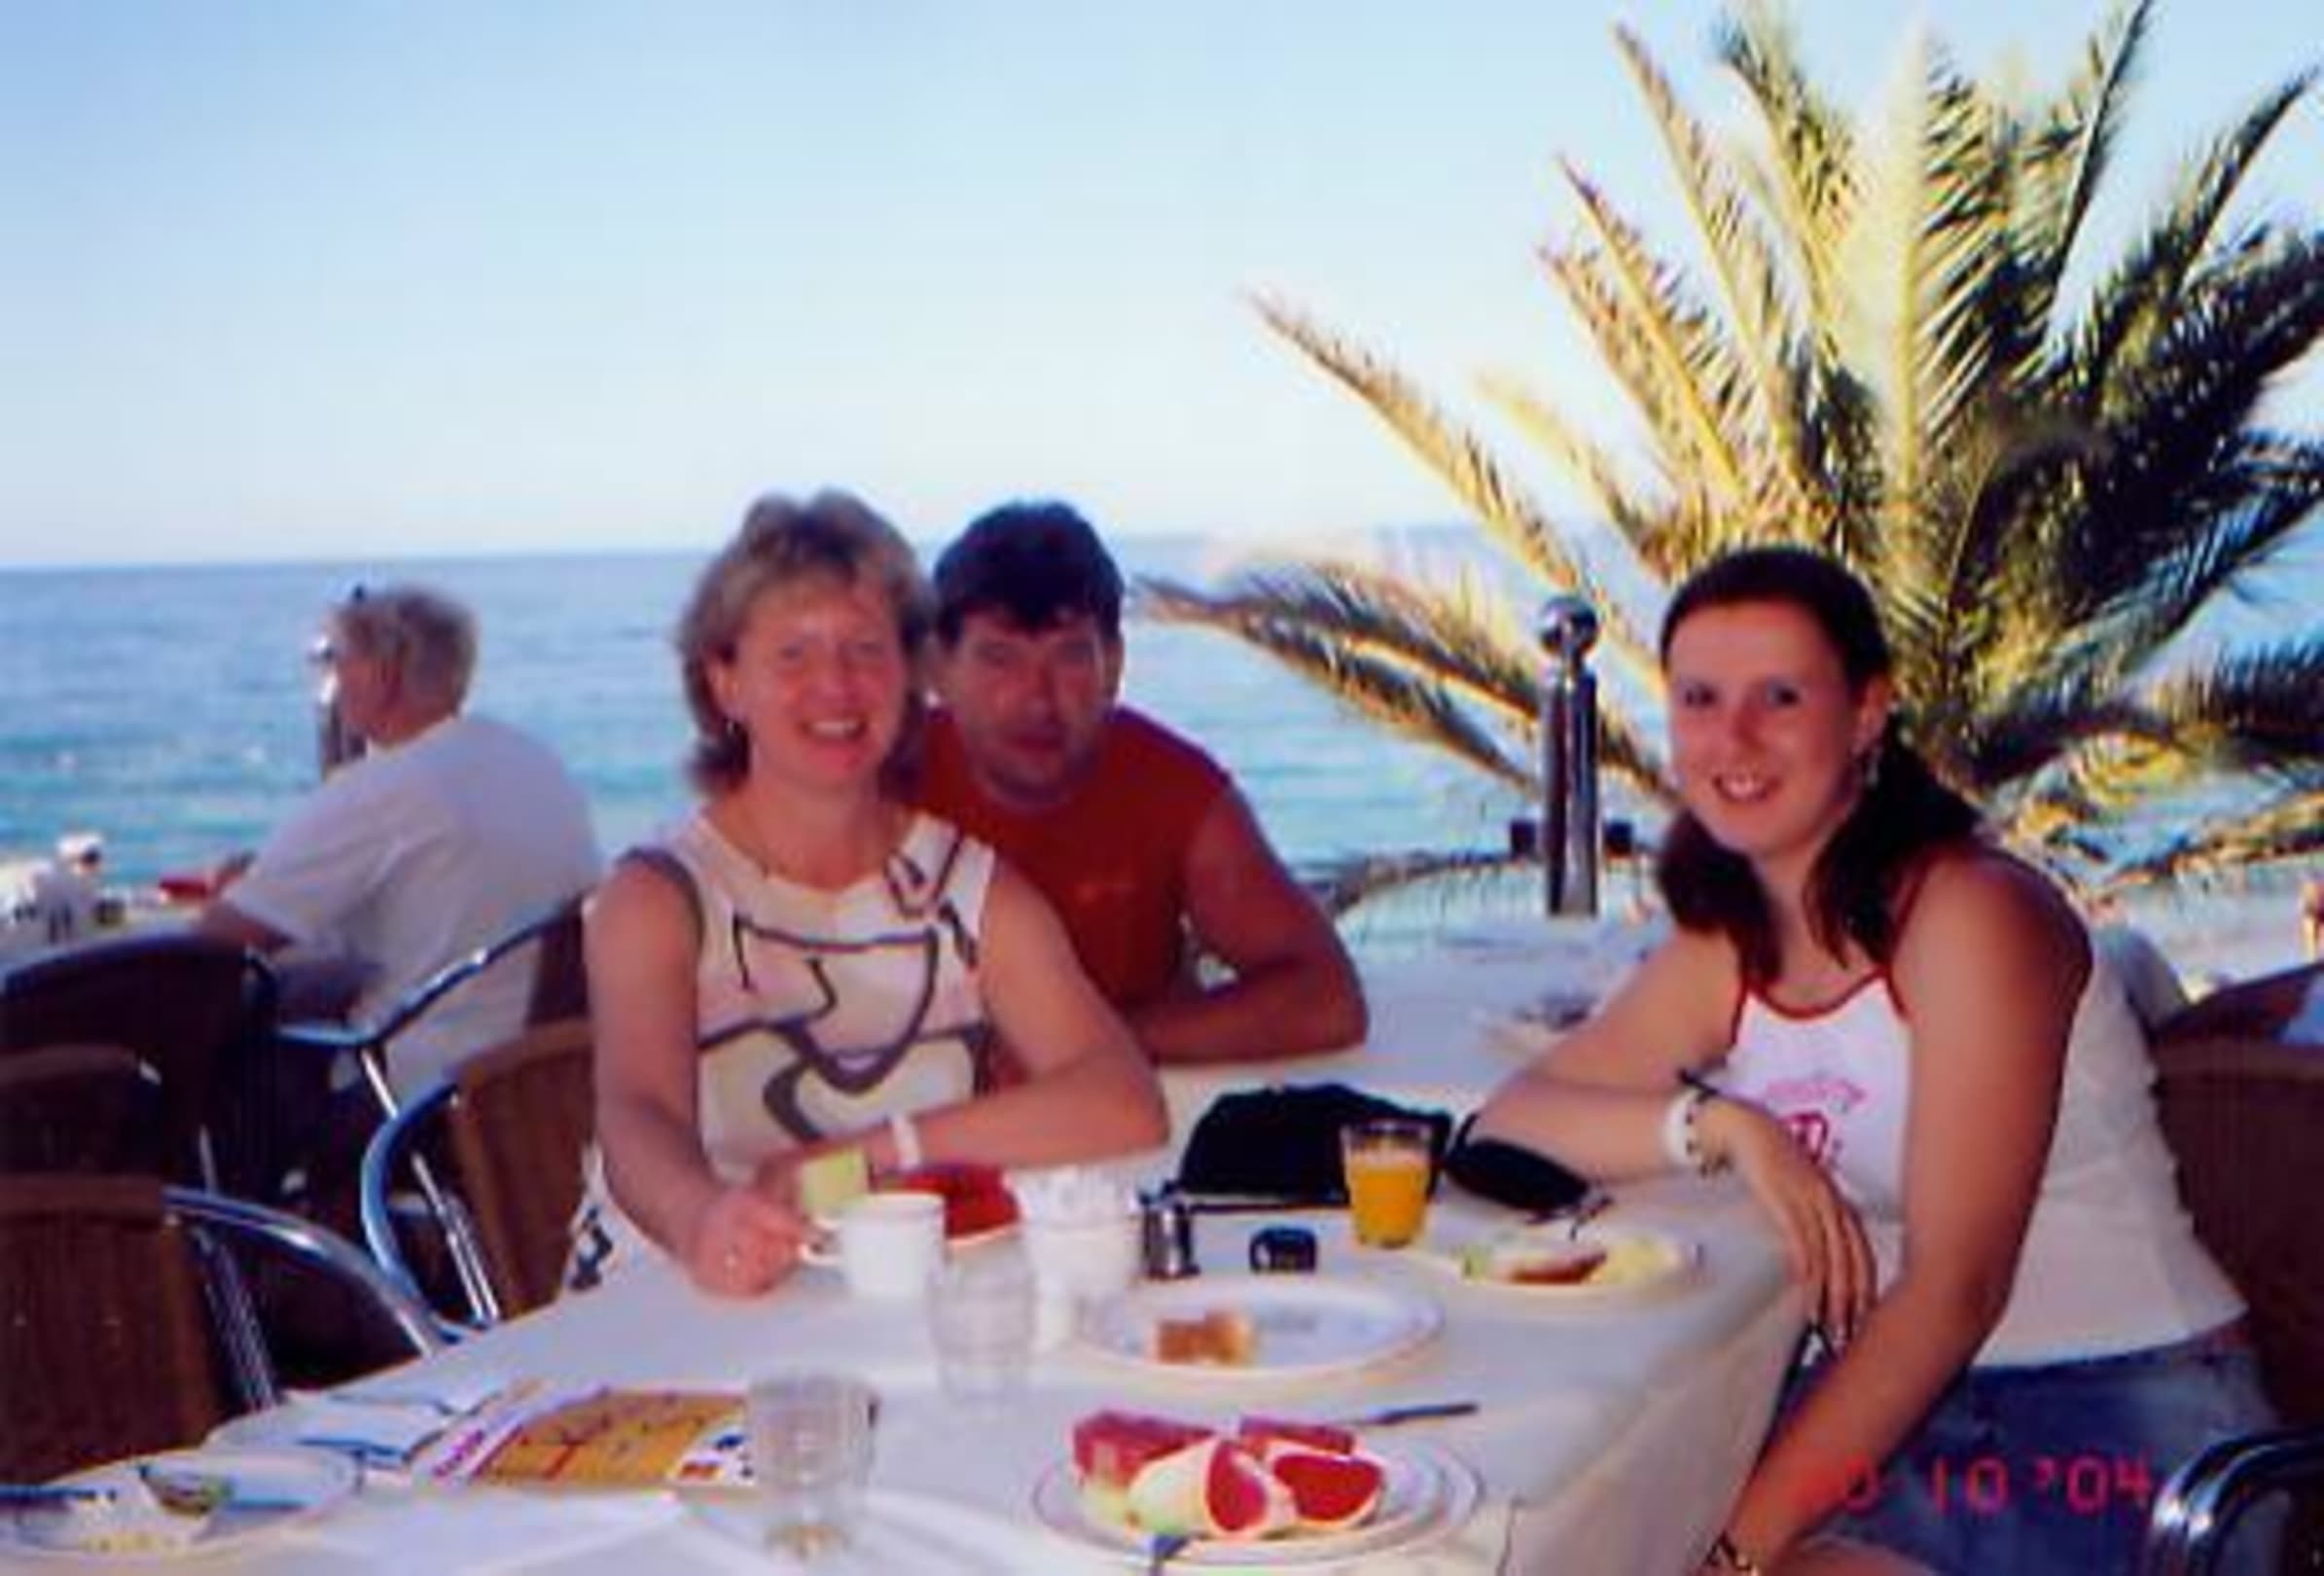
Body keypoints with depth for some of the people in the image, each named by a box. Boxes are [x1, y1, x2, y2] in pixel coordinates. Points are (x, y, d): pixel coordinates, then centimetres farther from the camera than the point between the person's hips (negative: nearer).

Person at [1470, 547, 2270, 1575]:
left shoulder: (1972, 915, -14)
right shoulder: (1721, 953, 7)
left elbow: (1955, 1288, -19)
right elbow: (1509, 1118, 1)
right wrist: (1720, 1124, -17)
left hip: (2122, 1423, -5)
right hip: (1897, 1404, 6)